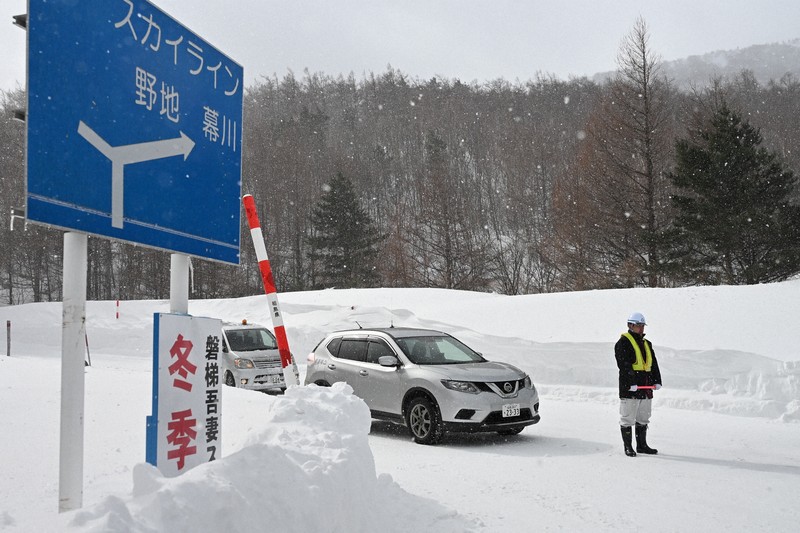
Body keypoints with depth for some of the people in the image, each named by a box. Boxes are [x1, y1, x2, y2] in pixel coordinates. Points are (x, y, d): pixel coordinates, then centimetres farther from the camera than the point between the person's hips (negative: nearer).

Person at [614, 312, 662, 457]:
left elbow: (654, 364, 18)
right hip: (629, 388, -8)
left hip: (645, 388, 8)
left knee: (643, 419, 14)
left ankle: (642, 445, 23)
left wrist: (657, 381, 6)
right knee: (627, 419, -2)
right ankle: (628, 447, 5)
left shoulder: (647, 344, 19)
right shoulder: (623, 343, -6)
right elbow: (624, 365, -16)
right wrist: (631, 382, -23)